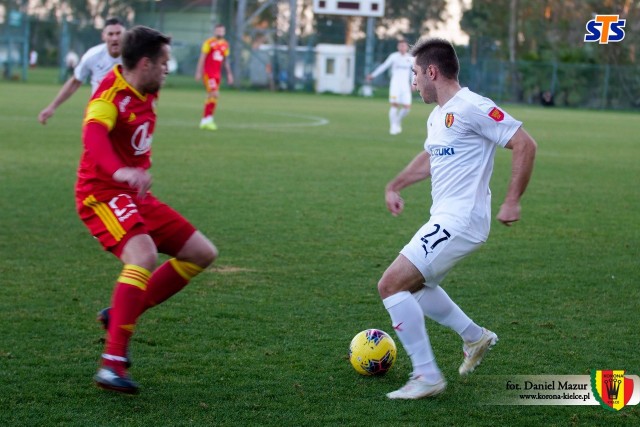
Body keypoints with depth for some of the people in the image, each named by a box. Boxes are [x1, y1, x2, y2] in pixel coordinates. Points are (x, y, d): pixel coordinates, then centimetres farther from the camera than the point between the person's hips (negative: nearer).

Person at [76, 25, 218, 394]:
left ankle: (121, 315, 9)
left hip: (137, 197, 10)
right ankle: (113, 363, -35)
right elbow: (93, 135, -41)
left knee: (203, 253, 8)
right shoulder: (111, 96, -19)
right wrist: (119, 171, -57)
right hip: (103, 194, -9)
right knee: (144, 256, -34)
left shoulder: (145, 95, 8)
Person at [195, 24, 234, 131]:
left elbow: (225, 60, 20)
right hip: (208, 73, -6)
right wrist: (199, 72, -10)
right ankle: (208, 119, -13)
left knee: (211, 97, 7)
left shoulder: (225, 44, 12)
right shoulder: (209, 42, -5)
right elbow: (202, 58, -5)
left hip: (217, 74, 6)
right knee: (215, 94, -18)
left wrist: (229, 74, 18)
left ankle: (204, 120, 14)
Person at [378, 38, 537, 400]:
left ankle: (427, 376, -9)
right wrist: (395, 187, 30)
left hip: (460, 221, -10)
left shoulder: (471, 108, -16)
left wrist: (512, 201, -20)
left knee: (391, 285, -13)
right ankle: (476, 337, 35)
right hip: (446, 219, 10)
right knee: (413, 285, 26)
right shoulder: (438, 116, 15)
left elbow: (525, 144, -18)